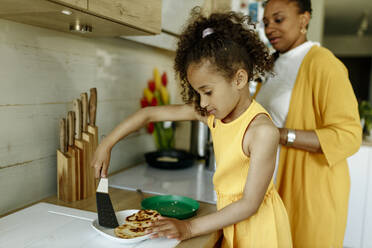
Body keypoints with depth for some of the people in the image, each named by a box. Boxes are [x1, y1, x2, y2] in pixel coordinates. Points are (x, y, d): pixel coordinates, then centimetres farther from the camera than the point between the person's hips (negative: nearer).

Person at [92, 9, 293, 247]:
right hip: (230, 219, 5)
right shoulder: (210, 114, -10)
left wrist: (190, 227, -24)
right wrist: (106, 145, -5)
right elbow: (150, 113, -3)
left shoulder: (263, 131, -28)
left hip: (258, 223, -5)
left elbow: (250, 204, -24)